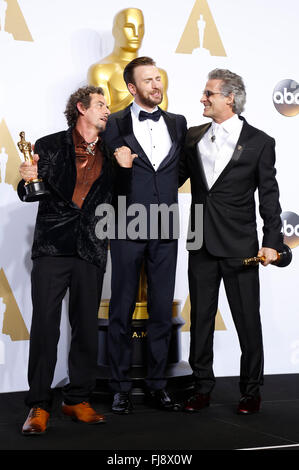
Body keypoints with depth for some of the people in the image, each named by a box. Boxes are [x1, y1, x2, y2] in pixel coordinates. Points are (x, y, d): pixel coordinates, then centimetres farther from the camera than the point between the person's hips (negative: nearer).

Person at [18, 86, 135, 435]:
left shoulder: (111, 155, 15)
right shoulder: (50, 146, 5)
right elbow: (29, 195, 5)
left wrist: (125, 168, 2)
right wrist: (27, 179, -17)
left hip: (91, 250, 3)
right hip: (52, 247, -3)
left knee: (86, 327, 5)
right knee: (45, 325, -5)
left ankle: (78, 400, 16)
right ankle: (39, 405, 3)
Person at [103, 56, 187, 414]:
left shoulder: (177, 124, 11)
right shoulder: (115, 124, 1)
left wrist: (163, 193, 5)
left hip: (166, 231, 3)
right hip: (128, 231, -3)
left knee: (162, 310, 7)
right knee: (122, 310, 3)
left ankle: (157, 386, 17)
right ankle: (120, 388, 13)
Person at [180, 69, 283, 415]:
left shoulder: (259, 142, -2)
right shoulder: (194, 137, 9)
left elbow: (269, 196, -2)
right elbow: (176, 177, 13)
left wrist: (272, 241, -8)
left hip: (240, 247, -4)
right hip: (202, 244, 4)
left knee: (247, 320, 3)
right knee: (201, 318, 10)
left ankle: (251, 391, 18)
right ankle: (202, 388, 22)